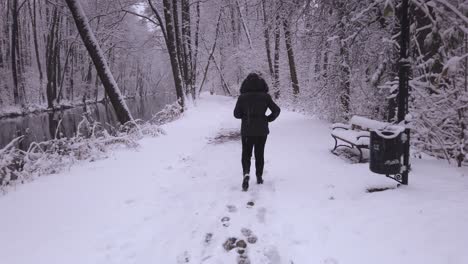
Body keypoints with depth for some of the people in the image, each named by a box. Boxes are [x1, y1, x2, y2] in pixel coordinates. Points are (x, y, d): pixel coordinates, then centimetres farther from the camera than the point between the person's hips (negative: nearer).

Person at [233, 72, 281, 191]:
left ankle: (246, 173, -15)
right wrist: (268, 119, 7)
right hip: (262, 130, 1)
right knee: (259, 154, 16)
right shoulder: (265, 96, -6)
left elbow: (236, 114, -3)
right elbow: (276, 110, -7)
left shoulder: (242, 97, -7)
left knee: (246, 153, 10)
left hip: (247, 130, -1)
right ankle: (259, 176, 22)